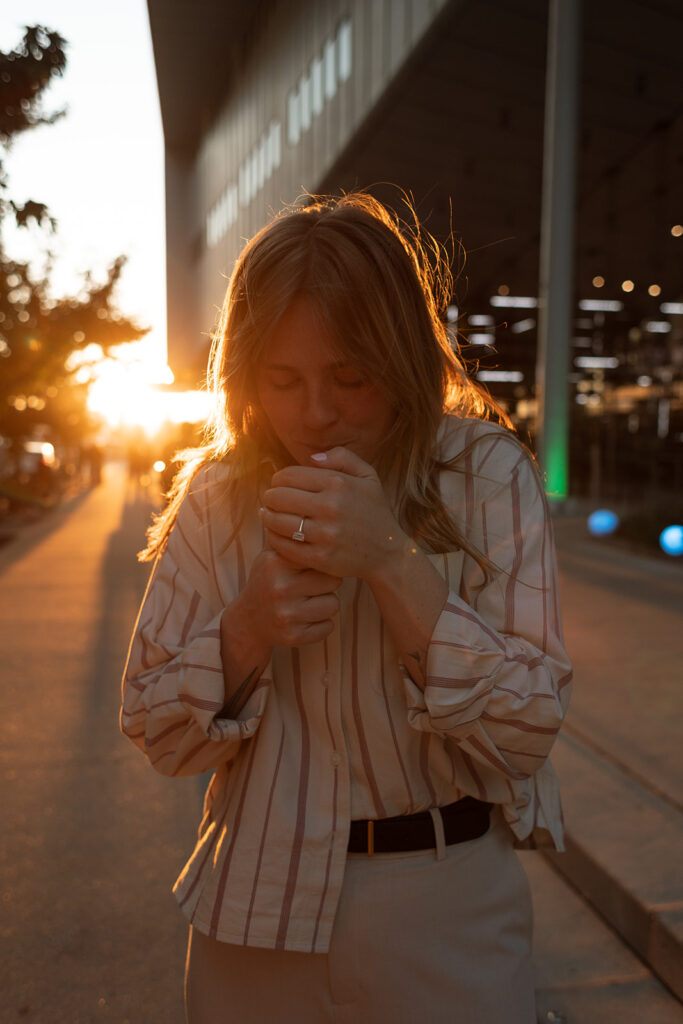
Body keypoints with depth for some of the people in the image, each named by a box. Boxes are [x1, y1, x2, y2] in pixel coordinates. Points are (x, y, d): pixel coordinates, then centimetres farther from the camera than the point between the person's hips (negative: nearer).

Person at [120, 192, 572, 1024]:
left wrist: (392, 560, -28)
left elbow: (527, 729, -16)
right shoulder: (219, 494, -5)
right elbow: (155, 734, -4)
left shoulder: (486, 474, -12)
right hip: (256, 904, 2)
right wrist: (247, 628, -23)